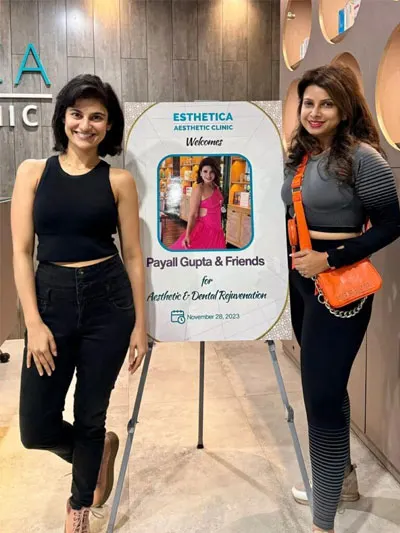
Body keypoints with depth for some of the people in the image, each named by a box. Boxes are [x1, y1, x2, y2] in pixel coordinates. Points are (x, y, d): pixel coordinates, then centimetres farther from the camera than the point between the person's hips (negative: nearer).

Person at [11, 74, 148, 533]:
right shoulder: (33, 172, 2)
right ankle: (98, 451, 37)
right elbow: (21, 252, -1)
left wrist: (140, 324, 1)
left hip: (108, 299, -1)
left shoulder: (118, 180, 1)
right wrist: (34, 323, -9)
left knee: (90, 414, 10)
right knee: (36, 427, 2)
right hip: (51, 298, 1)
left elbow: (132, 255, 3)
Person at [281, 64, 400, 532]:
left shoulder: (362, 156, -14)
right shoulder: (301, 154, 8)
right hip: (302, 279, 8)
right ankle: (342, 476, 41)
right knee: (324, 385, 19)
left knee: (322, 394, -6)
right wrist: (298, 258, 10)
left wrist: (330, 259, -21)